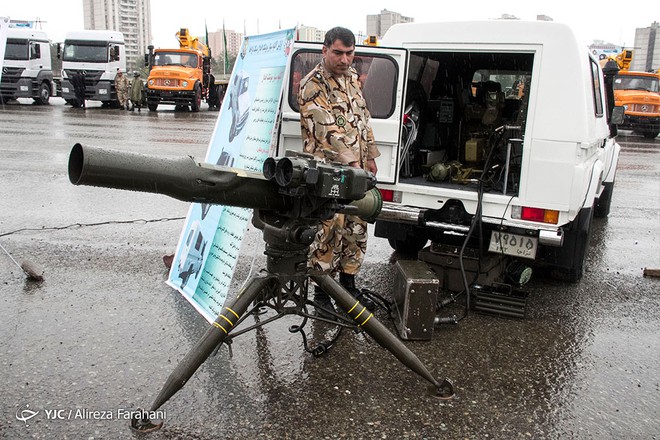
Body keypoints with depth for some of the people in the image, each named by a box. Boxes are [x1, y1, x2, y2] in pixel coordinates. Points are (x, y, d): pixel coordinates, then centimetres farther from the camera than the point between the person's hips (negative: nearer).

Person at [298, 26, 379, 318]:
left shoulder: (352, 77, 13)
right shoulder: (312, 86, -13)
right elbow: (328, 128, -21)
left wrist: (369, 156, 17)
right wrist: (351, 162, -25)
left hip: (357, 168, 8)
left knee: (356, 229, 14)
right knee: (329, 232, -6)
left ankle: (348, 285, 29)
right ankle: (321, 293, 10)